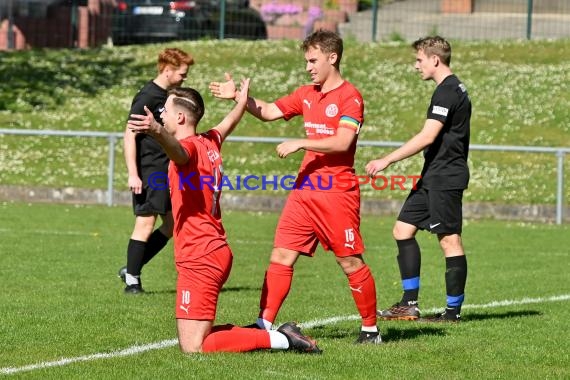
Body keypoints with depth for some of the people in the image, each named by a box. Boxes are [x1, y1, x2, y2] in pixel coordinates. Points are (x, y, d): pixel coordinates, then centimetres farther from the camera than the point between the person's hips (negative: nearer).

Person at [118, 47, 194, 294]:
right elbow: (129, 135, -16)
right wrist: (132, 174, -21)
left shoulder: (166, 96, 14)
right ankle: (132, 279, 1)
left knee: (173, 224, 9)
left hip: (166, 171, 9)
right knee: (146, 222, -7)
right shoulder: (147, 96, -12)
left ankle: (131, 269, 17)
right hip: (149, 171, -9)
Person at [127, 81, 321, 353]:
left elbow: (177, 150, -40)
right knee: (191, 340, 16)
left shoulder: (189, 147, -14)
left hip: (198, 260, -9)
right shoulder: (209, 143, 11)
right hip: (218, 252, 9)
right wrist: (242, 101, 55)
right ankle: (261, 331, 13)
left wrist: (156, 131, -61)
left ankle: (279, 339, -9)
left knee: (193, 348, -11)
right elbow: (227, 124, 34)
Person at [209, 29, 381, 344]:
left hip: (337, 192, -7)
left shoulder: (350, 97, -9)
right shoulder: (306, 95, 15)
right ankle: (264, 324, 0)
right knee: (281, 256, 0)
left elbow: (342, 142, -18)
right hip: (304, 190, 7)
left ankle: (370, 328, 10)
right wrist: (238, 96, 3)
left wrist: (300, 144, -18)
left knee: (350, 262, -2)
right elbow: (268, 112, 16)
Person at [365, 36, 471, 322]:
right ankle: (409, 304, 9)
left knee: (449, 240, -6)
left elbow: (427, 137, -21)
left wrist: (387, 160, -19)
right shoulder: (453, 89, 17)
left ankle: (454, 310, -1)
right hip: (434, 177, 11)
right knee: (403, 229, 9)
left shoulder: (447, 91, -15)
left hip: (445, 177, -11)